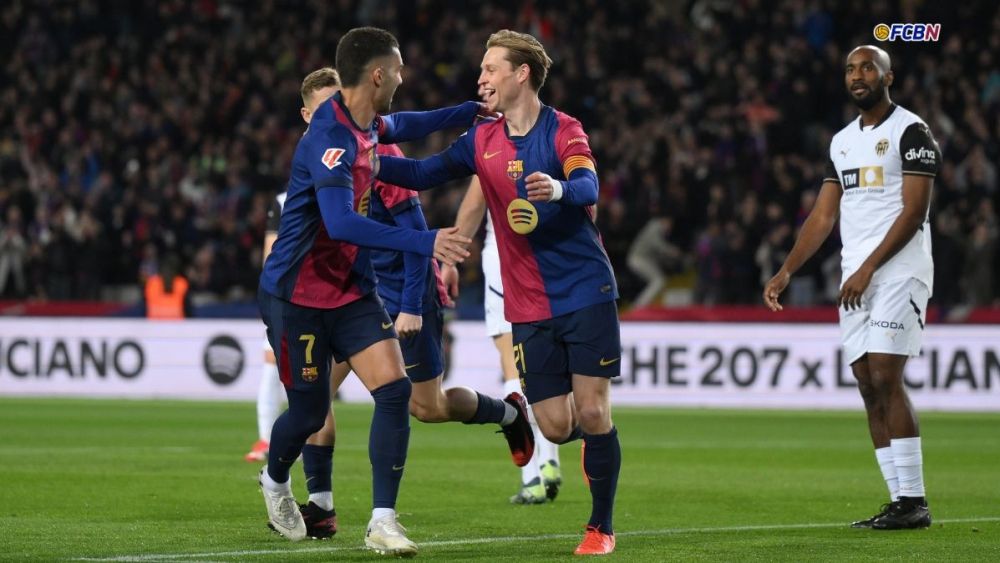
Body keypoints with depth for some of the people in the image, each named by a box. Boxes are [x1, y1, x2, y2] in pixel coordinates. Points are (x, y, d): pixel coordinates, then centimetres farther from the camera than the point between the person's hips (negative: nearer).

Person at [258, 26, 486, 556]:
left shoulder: (369, 127, 3)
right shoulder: (330, 139, -26)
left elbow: (406, 125, 30)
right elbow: (341, 223, -39)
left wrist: (473, 110, 24)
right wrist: (425, 242, -43)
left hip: (351, 290, 8)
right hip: (298, 294, -8)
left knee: (394, 389, -10)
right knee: (309, 412, 5)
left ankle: (382, 522, -8)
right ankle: (275, 482, 39)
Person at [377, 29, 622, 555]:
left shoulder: (563, 129, -7)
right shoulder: (482, 141, 8)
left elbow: (588, 187, -24)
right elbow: (422, 173, 10)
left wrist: (559, 188, -46)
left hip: (586, 293, -4)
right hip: (529, 305, 4)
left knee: (591, 412, -8)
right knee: (555, 425, -2)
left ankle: (601, 526, 8)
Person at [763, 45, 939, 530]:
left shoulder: (911, 132, -5)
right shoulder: (842, 142, 18)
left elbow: (913, 211, -12)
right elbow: (823, 216, 19)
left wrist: (868, 269, -17)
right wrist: (786, 272, 9)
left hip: (899, 272, -7)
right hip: (855, 279, 8)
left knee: (884, 379, -16)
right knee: (869, 387, 2)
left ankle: (913, 502, -13)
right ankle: (900, 500, 5)